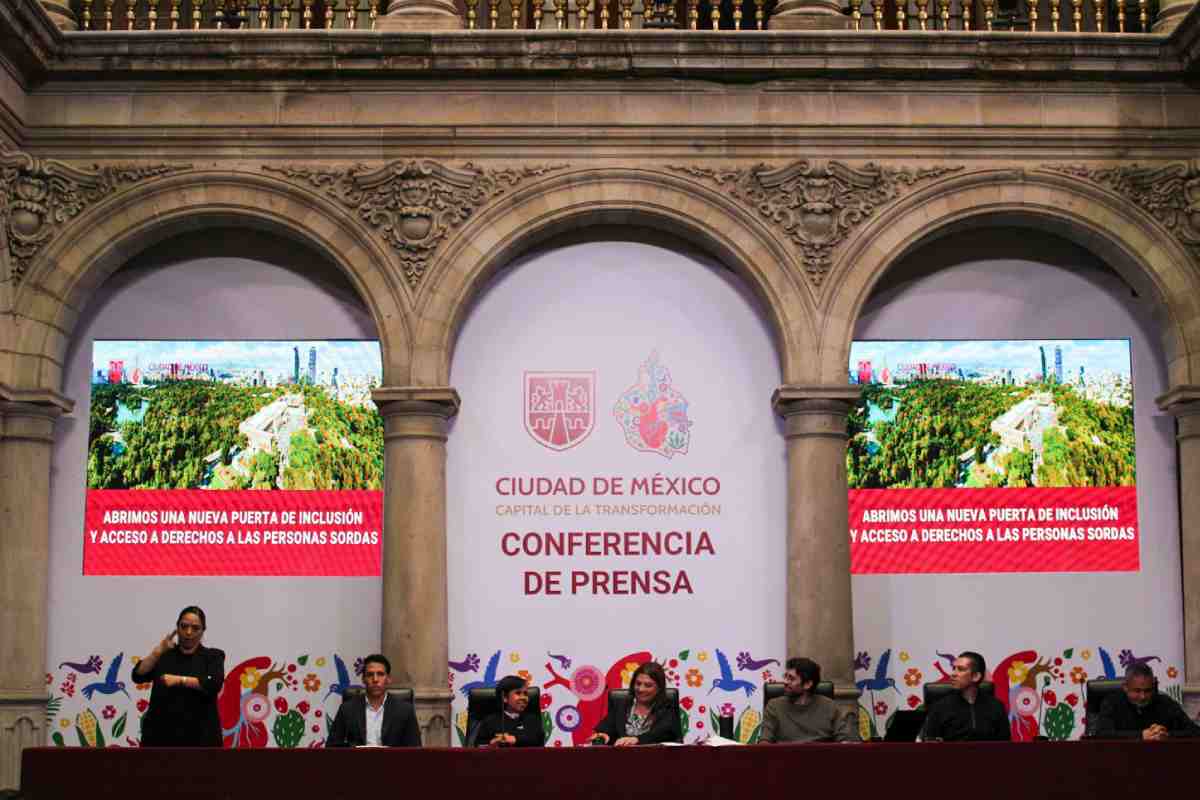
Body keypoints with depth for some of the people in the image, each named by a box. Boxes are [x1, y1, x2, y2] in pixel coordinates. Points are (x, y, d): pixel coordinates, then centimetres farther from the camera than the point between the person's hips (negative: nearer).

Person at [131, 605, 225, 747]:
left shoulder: (212, 656, 7)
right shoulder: (164, 656, 14)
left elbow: (214, 684, -11)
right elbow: (138, 676, 1)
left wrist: (179, 680, -16)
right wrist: (159, 650, -8)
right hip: (162, 733, 2)